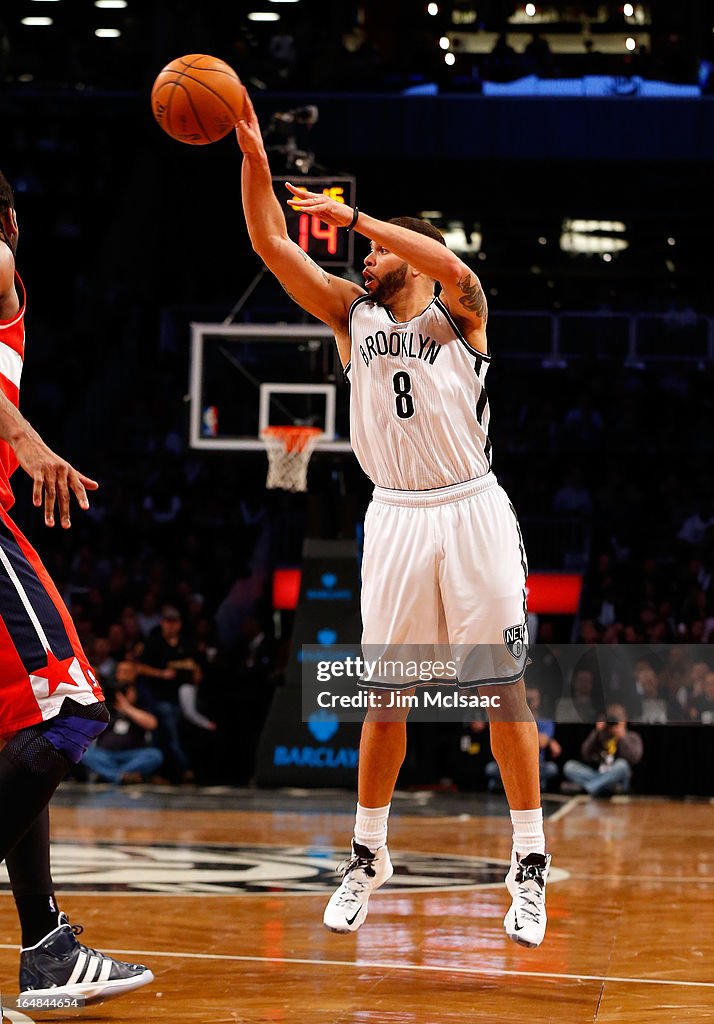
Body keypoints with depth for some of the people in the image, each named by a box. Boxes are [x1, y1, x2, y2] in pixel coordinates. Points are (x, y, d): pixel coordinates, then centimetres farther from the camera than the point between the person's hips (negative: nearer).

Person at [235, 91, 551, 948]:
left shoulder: (459, 311, 0)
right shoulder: (352, 314, 9)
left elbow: (447, 262, -24)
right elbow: (270, 244, 0)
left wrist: (350, 215, -25)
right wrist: (251, 152, -11)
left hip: (472, 512, -3)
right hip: (396, 518, 3)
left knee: (502, 691, -1)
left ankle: (530, 866, 6)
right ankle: (367, 859, 18)